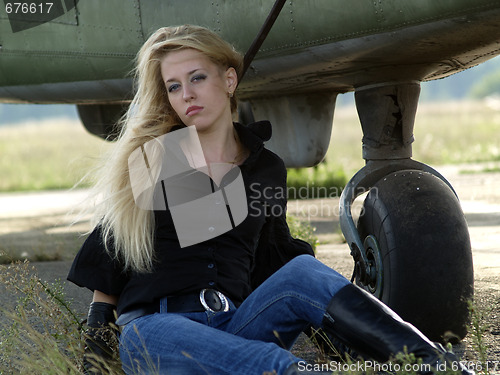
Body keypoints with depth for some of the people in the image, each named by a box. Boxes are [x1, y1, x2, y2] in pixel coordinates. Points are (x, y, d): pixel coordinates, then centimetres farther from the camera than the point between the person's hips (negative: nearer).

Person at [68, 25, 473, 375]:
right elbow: (110, 255, 11)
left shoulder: (267, 170, 16)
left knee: (303, 271, -27)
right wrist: (95, 339, 3)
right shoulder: (147, 159, 9)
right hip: (156, 324, -2)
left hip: (236, 323, 2)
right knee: (146, 336, -40)